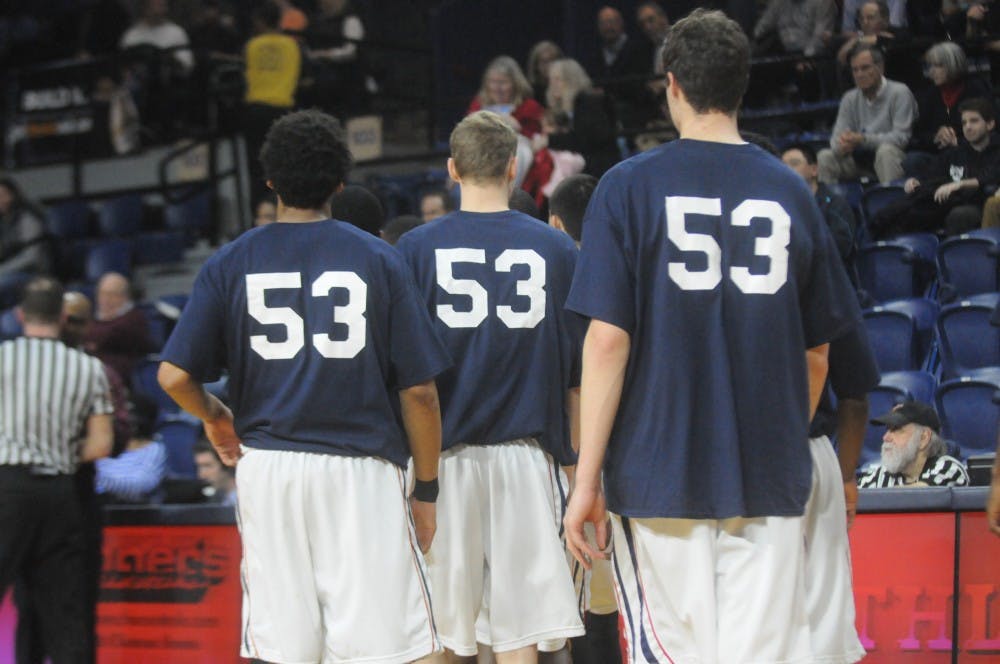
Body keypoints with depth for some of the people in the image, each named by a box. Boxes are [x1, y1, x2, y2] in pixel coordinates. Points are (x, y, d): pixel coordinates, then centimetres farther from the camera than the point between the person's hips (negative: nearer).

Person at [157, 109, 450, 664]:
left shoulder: (230, 263, 5)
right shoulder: (378, 259, 1)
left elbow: (174, 376, -2)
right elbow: (419, 390, -2)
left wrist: (215, 418, 19)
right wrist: (426, 490, 7)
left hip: (267, 469, 2)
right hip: (361, 470, -2)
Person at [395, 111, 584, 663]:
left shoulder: (417, 248, 0)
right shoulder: (557, 250, 3)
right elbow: (578, 373, 5)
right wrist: (576, 461, 13)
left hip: (443, 452, 0)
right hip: (526, 454, 0)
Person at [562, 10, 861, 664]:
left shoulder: (630, 186, -2)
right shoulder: (791, 192, 7)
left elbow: (608, 340, -8)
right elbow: (817, 354, 11)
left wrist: (587, 478, -6)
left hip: (659, 477, -2)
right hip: (770, 480, 2)